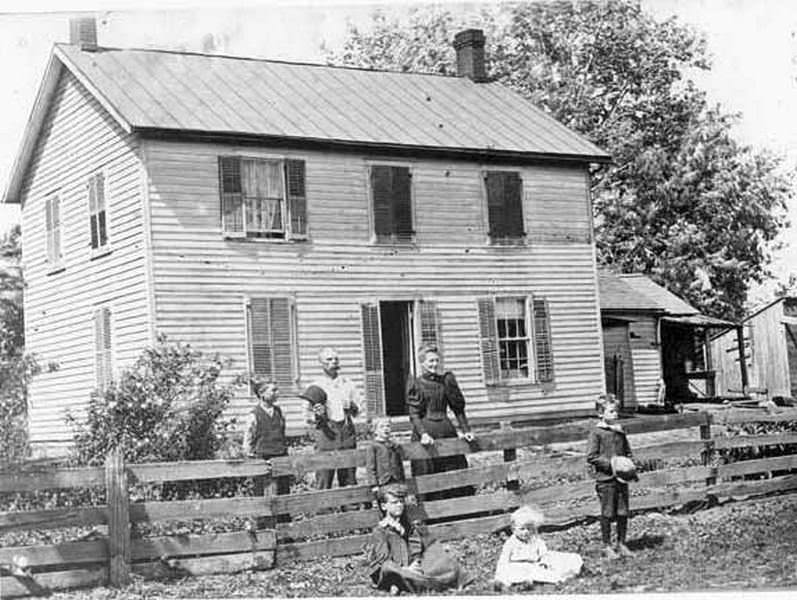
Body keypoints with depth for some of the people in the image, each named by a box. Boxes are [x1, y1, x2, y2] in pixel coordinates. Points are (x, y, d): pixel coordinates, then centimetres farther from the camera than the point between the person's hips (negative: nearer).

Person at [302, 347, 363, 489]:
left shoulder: (347, 384, 12)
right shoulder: (316, 387, 2)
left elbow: (359, 408, 16)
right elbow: (308, 417, 4)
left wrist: (352, 407, -6)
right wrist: (317, 416, -18)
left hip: (347, 431, 3)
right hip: (326, 432, -3)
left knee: (349, 480, 6)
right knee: (323, 479, -7)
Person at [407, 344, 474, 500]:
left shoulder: (446, 380, 10)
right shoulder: (415, 385, 0)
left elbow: (458, 408, 13)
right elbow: (414, 414, -6)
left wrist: (466, 430, 6)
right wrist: (423, 433, -20)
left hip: (446, 431, 4)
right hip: (425, 431, -4)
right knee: (429, 481, -2)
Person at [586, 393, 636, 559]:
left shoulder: (620, 431, 11)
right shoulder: (597, 432, -6)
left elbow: (628, 452, 21)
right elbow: (591, 457, -10)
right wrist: (610, 464, -17)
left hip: (621, 477, 5)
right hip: (605, 479, -5)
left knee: (623, 512, 7)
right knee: (607, 513, 1)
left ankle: (621, 544, 20)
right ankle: (607, 546, 12)